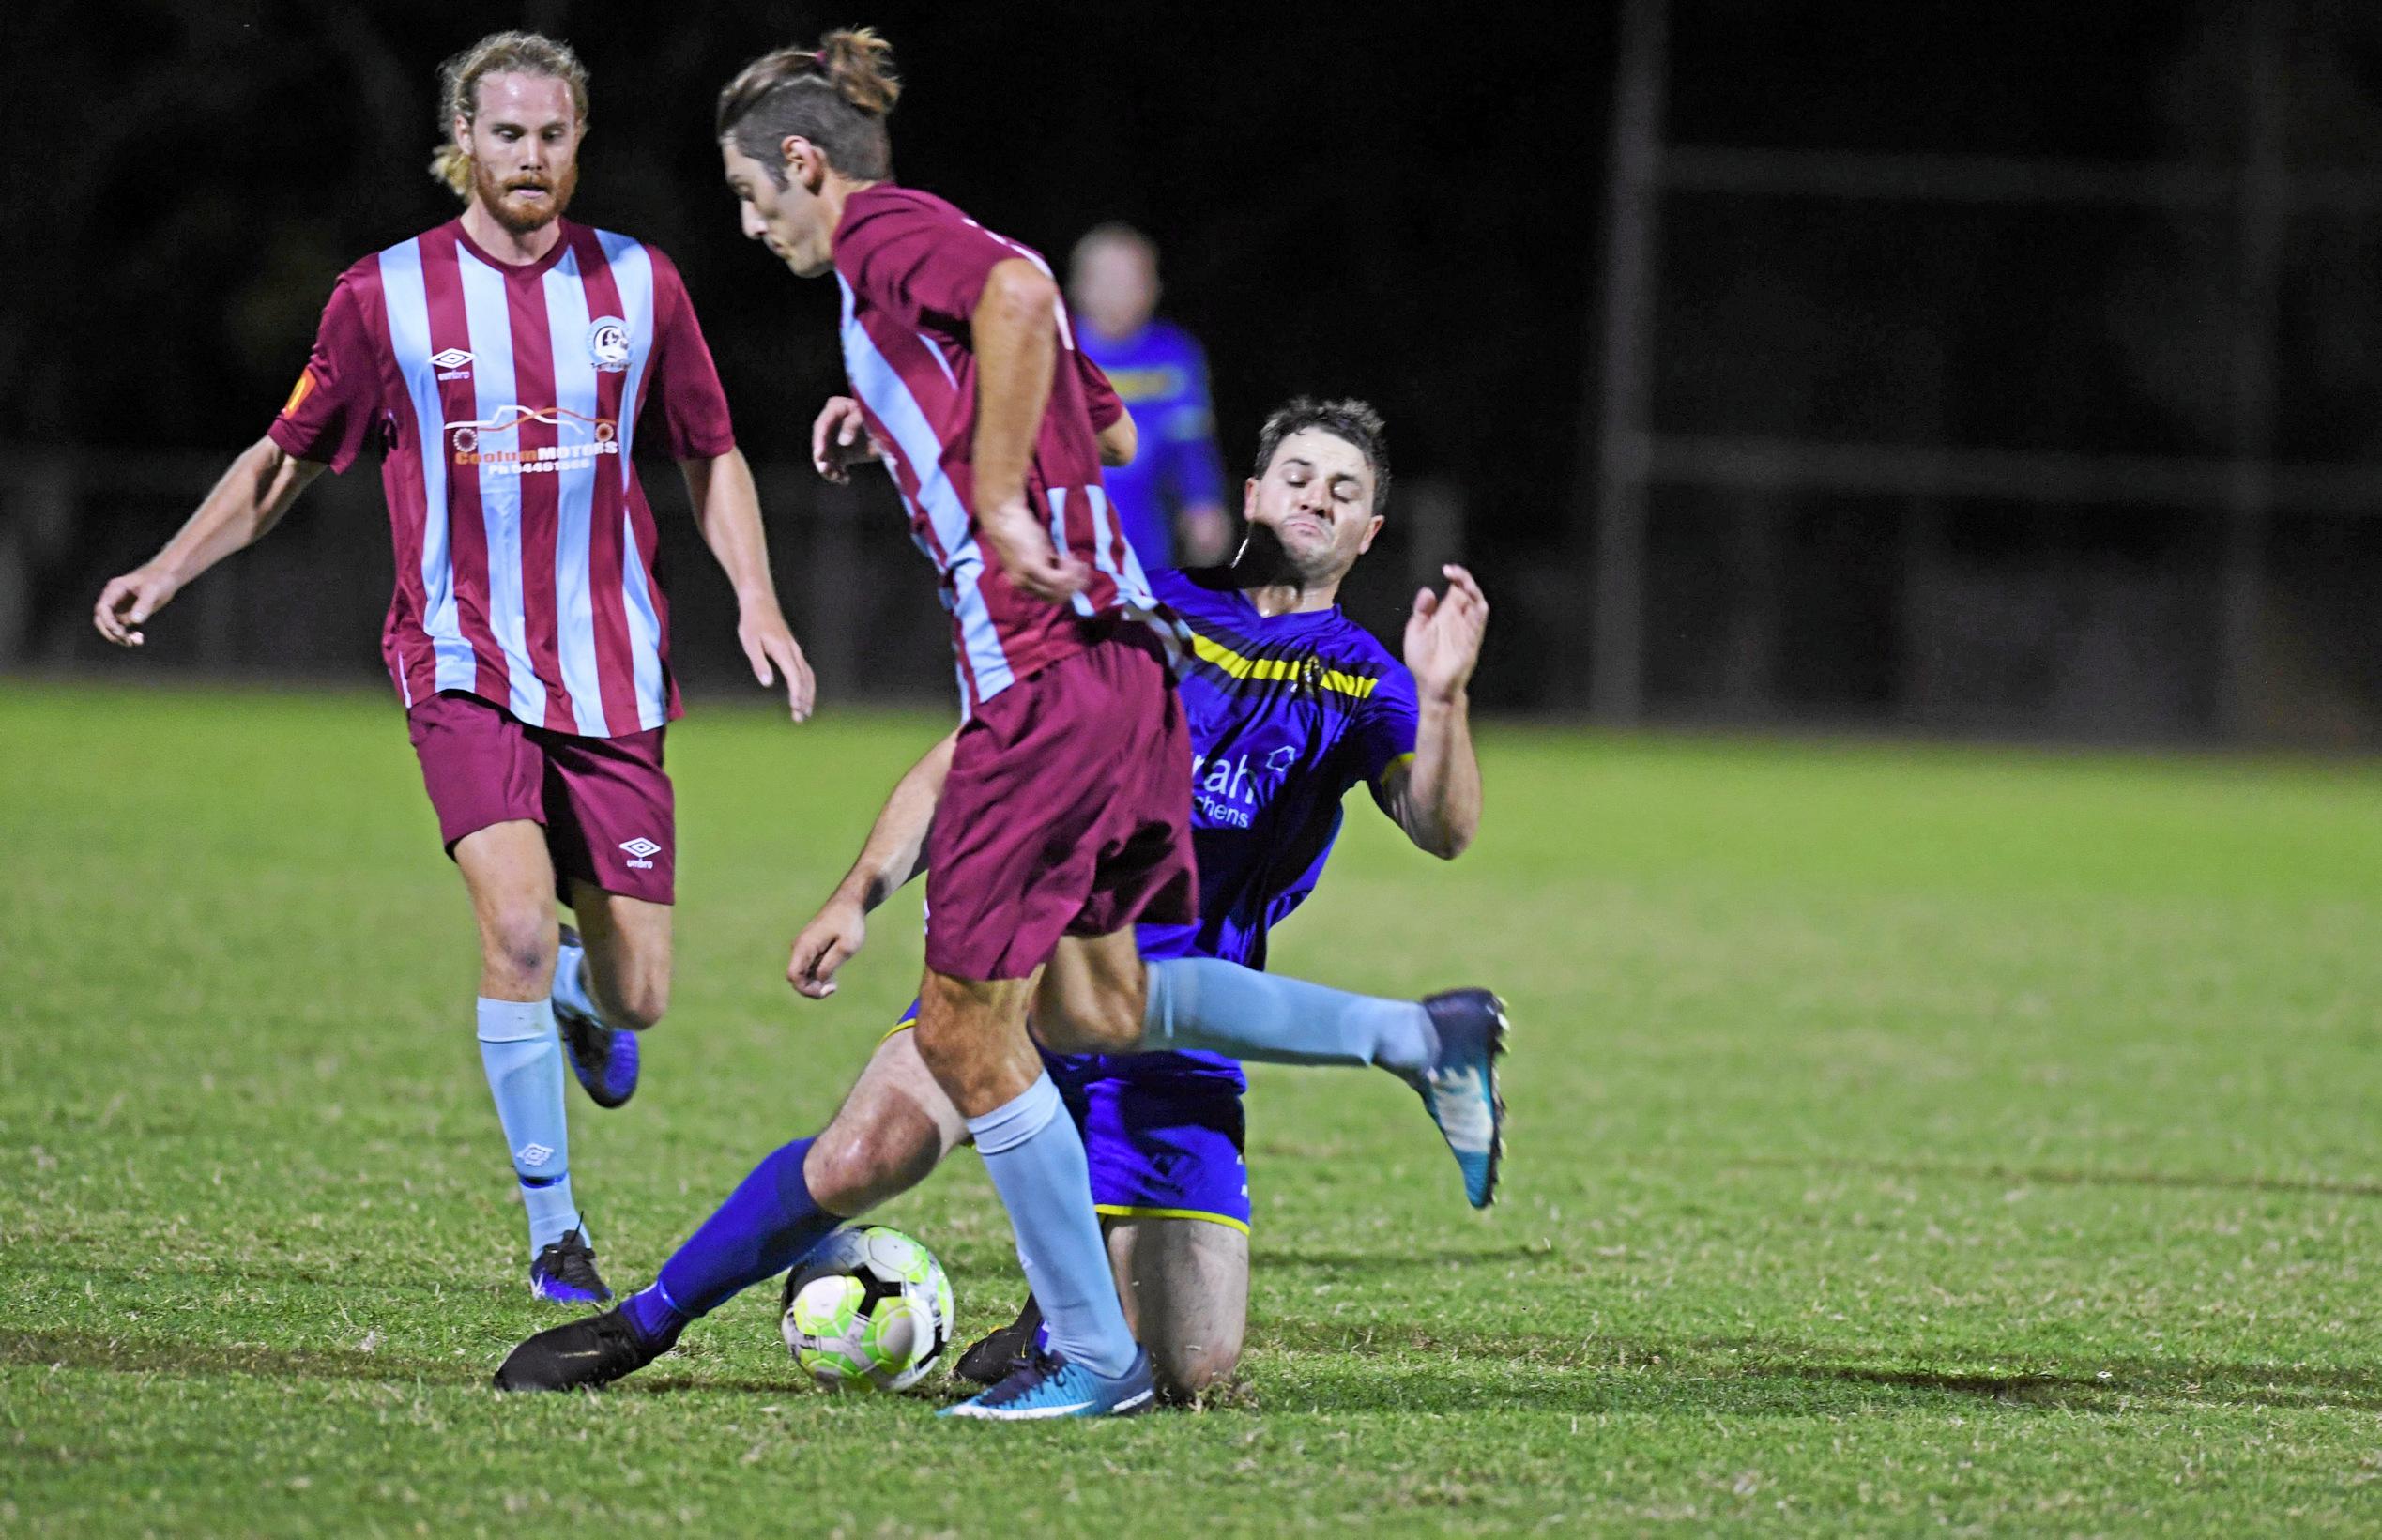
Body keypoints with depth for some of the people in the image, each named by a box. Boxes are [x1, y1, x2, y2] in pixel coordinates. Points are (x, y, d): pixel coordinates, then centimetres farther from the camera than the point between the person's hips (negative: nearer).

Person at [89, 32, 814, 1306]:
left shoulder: (638, 285, 4)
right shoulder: (386, 296, -1)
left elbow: (712, 458, 15)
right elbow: (287, 459, 11)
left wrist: (757, 603, 2)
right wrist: (170, 569, 0)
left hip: (613, 677, 2)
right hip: (464, 664, -2)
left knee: (636, 997, 0)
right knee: (516, 919, -25)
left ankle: (578, 993, 41)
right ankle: (555, 1233, -11)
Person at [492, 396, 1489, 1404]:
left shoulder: (1363, 687, 11)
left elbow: (1442, 829, -5)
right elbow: (968, 760, 12)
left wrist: (1441, 700, -24)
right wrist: (858, 896, -1)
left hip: (1174, 1034, 1)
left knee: (1191, 1368, -12)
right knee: (868, 1154, -29)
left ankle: (1053, 1317, 22)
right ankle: (641, 1324, -7)